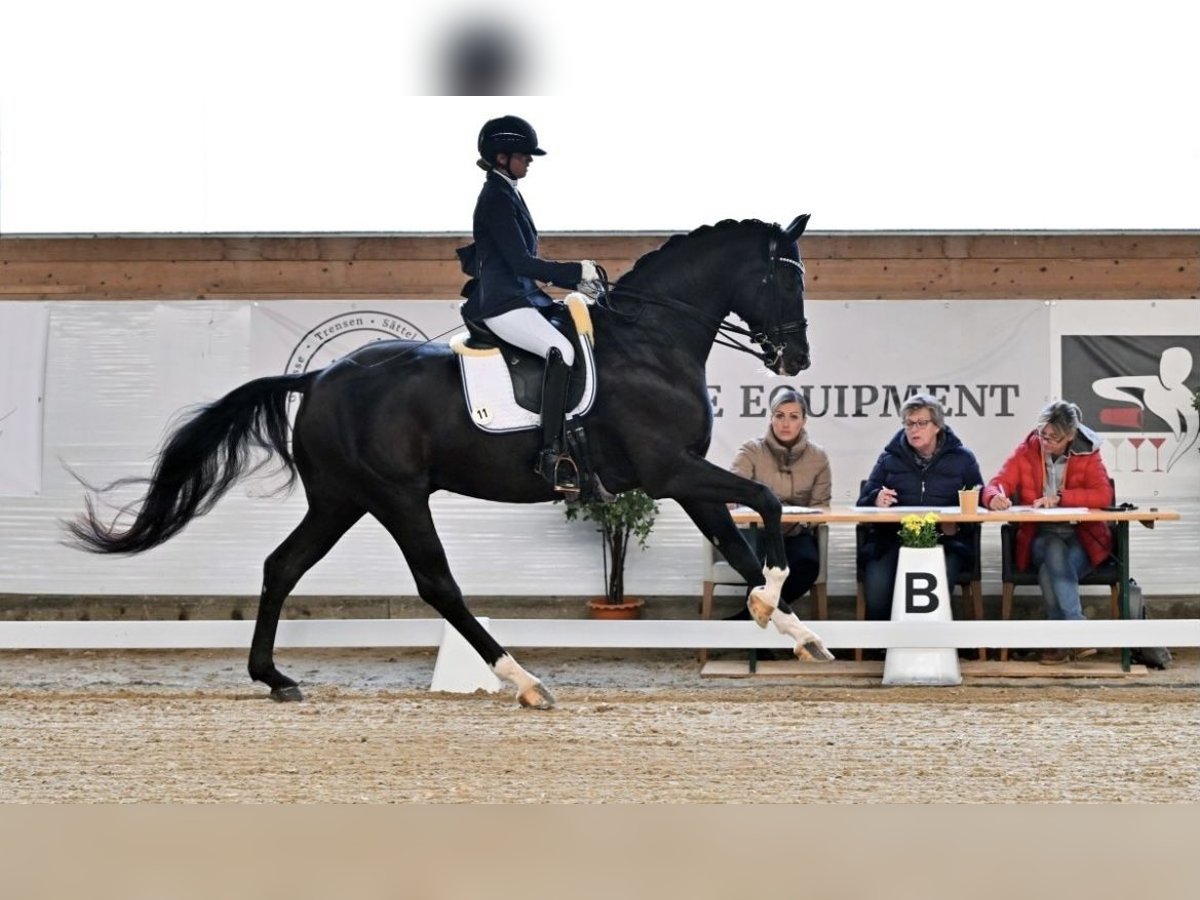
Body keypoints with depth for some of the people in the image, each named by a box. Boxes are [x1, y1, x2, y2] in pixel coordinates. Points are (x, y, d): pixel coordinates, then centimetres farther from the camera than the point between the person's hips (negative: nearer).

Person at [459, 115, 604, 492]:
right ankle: (551, 455, -33)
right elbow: (521, 262, -17)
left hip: (522, 297, 11)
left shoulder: (508, 195, 19)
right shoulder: (496, 198, -11)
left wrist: (574, 282, 11)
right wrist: (578, 271, -13)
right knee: (561, 350, -30)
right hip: (501, 302, -11)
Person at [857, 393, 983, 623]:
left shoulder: (962, 459, 12)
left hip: (945, 541, -1)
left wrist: (959, 524, -13)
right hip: (893, 538, 1)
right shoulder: (890, 458, 17)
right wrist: (876, 499, -6)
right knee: (877, 587, -30)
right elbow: (864, 501, 19)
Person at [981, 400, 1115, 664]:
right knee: (1055, 552, -35)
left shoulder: (1087, 454, -2)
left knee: (1051, 572, -33)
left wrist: (1060, 498, -24)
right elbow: (996, 485, -5)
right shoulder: (1026, 452, 1)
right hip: (1039, 538, 1)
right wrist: (995, 497, -31)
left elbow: (1104, 495, -15)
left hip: (1082, 538, -1)